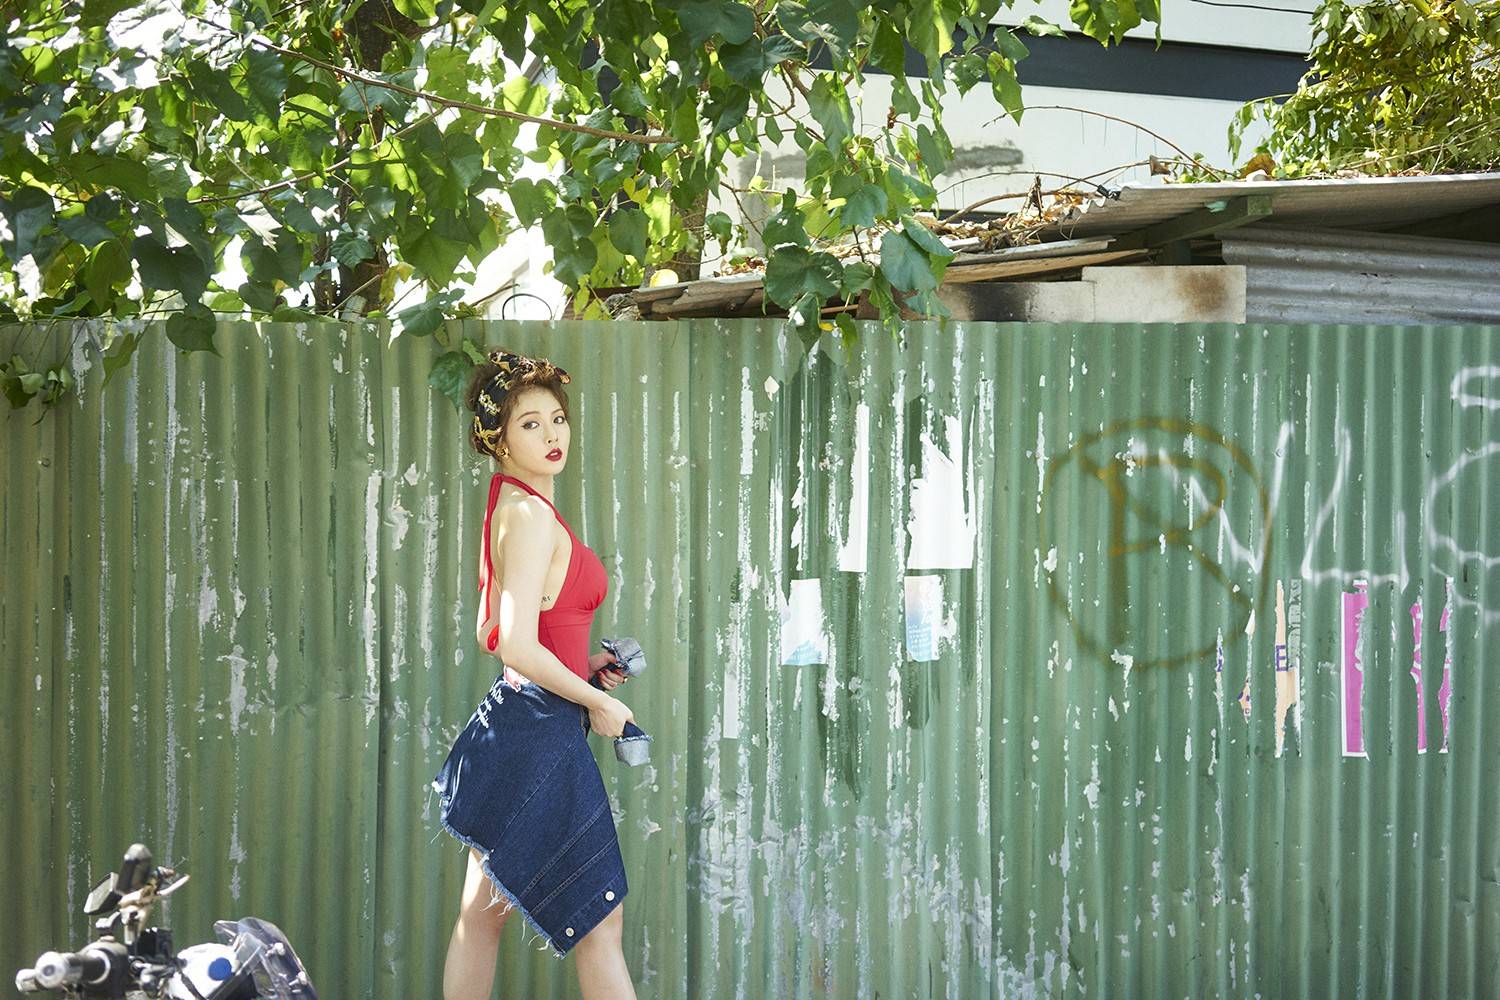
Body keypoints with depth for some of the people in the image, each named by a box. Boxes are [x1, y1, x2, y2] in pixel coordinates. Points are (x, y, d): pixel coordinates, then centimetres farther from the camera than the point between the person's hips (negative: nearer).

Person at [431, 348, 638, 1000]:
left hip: (512, 722, 10)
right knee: (601, 920, -2)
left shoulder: (508, 508, 13)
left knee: (482, 913, 13)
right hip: (541, 732, -10)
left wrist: (582, 663, 14)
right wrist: (596, 701, -11)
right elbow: (518, 647, -23)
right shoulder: (532, 515, -16)